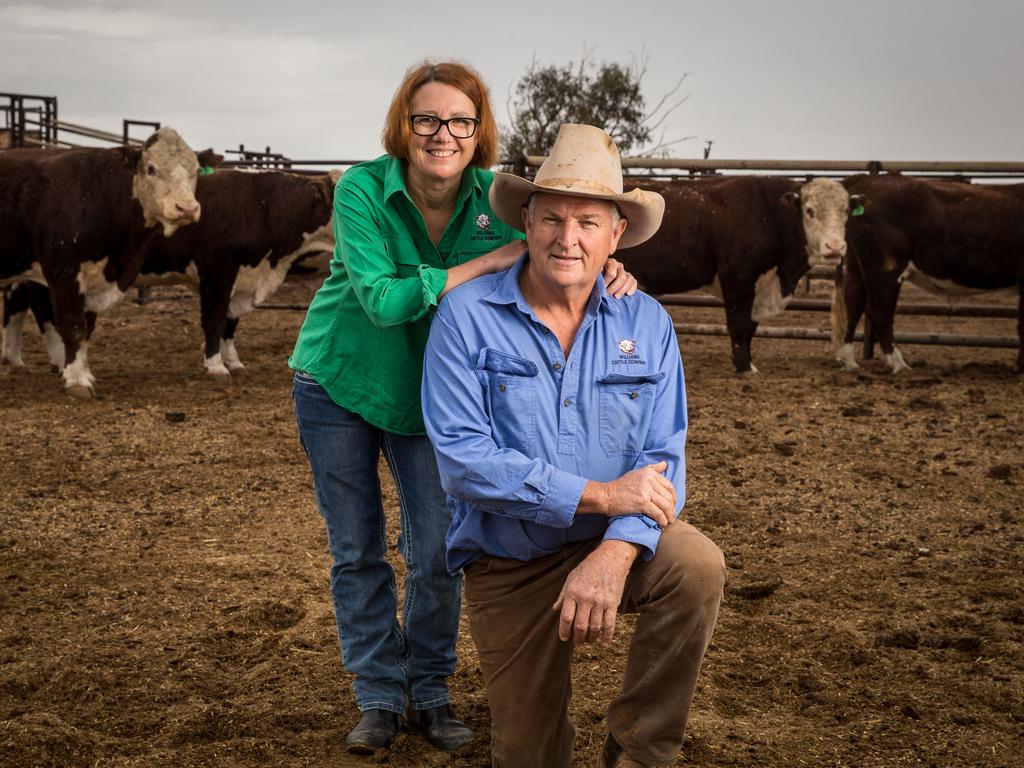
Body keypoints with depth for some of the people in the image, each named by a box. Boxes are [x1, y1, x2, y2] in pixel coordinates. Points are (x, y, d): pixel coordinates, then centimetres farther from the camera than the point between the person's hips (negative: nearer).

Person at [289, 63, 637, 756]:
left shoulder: (493, 198, -11)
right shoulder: (362, 189, -21)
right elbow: (381, 298, -30)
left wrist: (607, 272, -32)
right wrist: (485, 262, -33)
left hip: (427, 397, 2)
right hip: (337, 386, -2)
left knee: (438, 554, 1)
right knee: (356, 552, 7)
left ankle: (431, 692, 22)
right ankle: (379, 695, 23)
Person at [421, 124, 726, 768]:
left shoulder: (646, 324, -5)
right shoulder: (467, 317, -12)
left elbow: (662, 459, -11)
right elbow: (463, 461, -21)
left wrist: (614, 553, -31)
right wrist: (599, 494, -25)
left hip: (613, 542, 1)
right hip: (508, 563, -1)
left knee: (697, 566, -31)